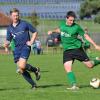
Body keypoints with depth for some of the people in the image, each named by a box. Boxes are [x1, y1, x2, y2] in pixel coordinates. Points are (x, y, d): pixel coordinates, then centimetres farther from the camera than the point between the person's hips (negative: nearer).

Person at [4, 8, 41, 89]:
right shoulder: (10, 28, 10)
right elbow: (8, 39, 17)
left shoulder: (24, 24, -3)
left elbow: (35, 32, 6)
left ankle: (35, 70, 7)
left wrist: (31, 41, -3)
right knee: (21, 70, -1)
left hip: (25, 47, -5)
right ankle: (33, 84, 12)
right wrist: (7, 43, -6)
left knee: (22, 66, -22)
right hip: (17, 49, 5)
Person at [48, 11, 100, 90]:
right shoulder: (62, 24, 3)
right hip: (67, 50, 3)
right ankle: (74, 85, -13)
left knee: (89, 65, 0)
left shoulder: (76, 27, -10)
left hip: (77, 48, -3)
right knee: (68, 68, -15)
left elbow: (85, 35, -3)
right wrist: (52, 31, 13)